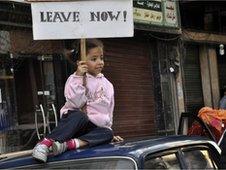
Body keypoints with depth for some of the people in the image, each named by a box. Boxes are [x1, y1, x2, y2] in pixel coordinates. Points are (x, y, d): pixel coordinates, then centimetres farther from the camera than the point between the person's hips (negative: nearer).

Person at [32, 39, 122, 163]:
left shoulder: (107, 85, 15)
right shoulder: (74, 79, -1)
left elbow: (108, 111, 22)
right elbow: (76, 103, -18)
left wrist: (108, 129, 15)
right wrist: (79, 77, -21)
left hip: (93, 127, 5)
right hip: (73, 119, -4)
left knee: (107, 134, -27)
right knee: (79, 115, -38)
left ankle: (72, 143, -43)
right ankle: (46, 143, -46)